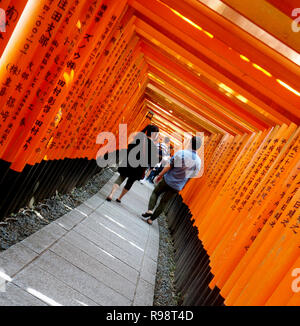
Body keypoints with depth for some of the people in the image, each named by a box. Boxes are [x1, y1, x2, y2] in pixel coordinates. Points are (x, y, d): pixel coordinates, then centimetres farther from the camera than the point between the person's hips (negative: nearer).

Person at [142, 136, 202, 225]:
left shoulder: (181, 153, -17)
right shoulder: (198, 162, -6)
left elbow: (168, 166, -14)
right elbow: (191, 177, 3)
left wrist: (160, 175, -1)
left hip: (167, 180, -3)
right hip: (177, 187, 3)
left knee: (155, 193, 20)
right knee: (164, 202, 14)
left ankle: (150, 210, 2)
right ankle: (151, 219, 17)